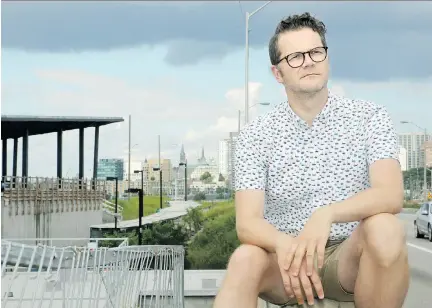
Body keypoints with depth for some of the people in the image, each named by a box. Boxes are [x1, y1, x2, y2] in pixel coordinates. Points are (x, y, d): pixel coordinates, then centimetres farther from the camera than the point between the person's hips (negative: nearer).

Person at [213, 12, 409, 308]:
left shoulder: (369, 118, -3)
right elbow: (247, 223, -12)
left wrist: (327, 215, -37)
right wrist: (285, 245, -36)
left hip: (351, 257, 0)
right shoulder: (255, 136, -2)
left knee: (384, 228, -33)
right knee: (246, 258, -33)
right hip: (285, 258, 0)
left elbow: (391, 195, -17)